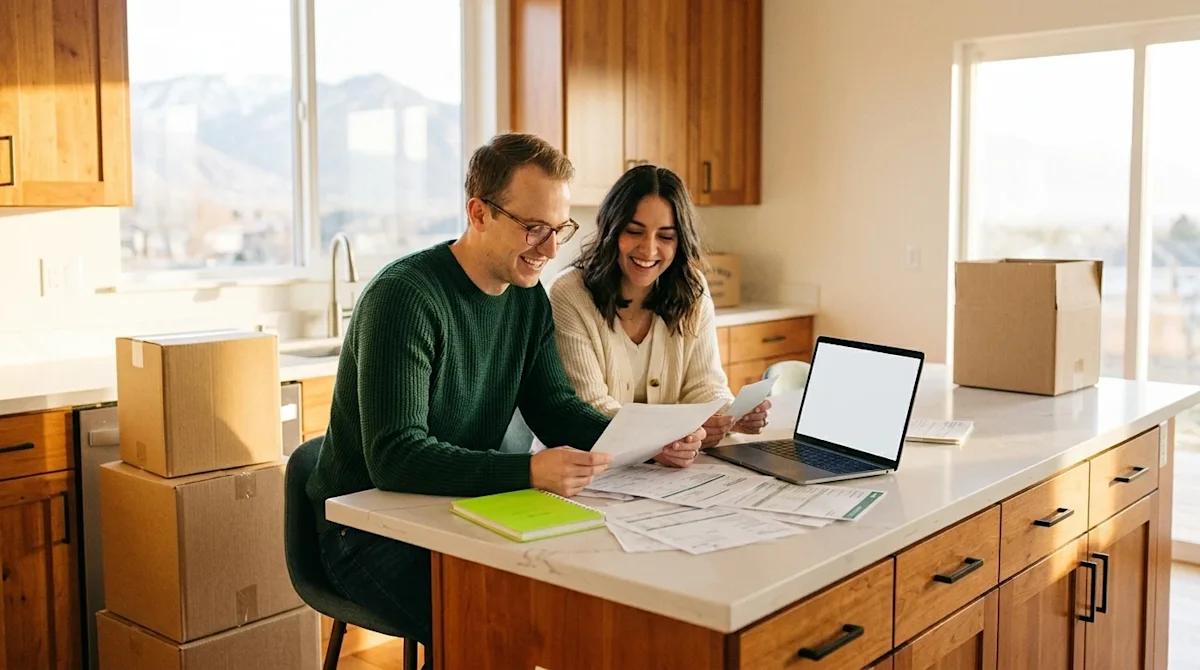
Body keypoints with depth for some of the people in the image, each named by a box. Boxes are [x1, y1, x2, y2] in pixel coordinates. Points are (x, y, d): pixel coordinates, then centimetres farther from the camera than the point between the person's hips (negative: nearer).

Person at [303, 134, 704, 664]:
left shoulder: (528, 297, 5)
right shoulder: (404, 296, -21)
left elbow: (556, 407, 5)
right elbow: (393, 456, -28)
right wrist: (528, 472, -41)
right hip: (370, 528, -7)